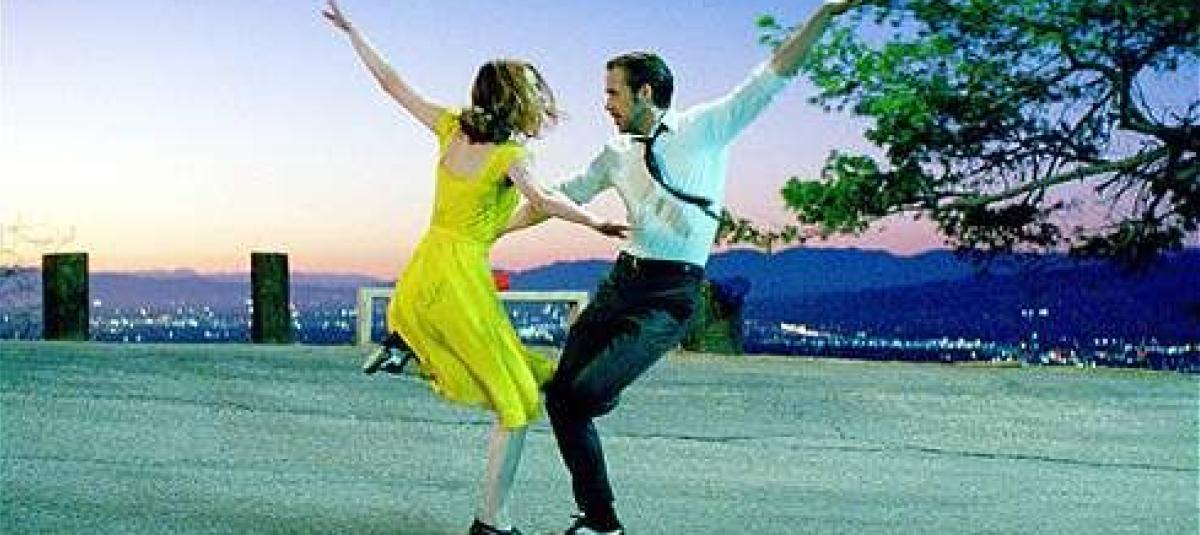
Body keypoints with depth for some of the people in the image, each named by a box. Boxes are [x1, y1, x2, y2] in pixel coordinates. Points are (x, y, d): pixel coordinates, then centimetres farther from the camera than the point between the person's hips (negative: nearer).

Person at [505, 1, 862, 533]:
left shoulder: (705, 126, -2)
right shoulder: (617, 153, 13)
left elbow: (776, 71, -6)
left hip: (671, 295, -7)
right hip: (620, 282, 7)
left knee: (585, 394, -20)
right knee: (560, 394, 2)